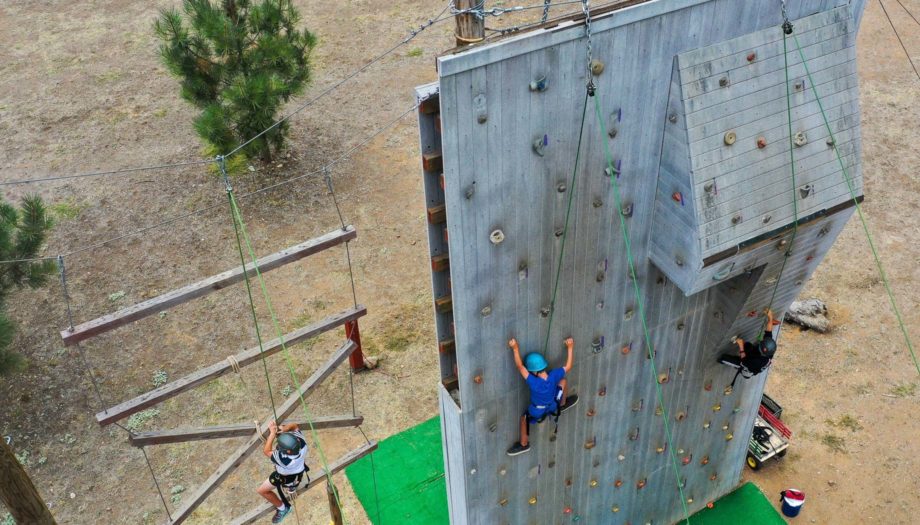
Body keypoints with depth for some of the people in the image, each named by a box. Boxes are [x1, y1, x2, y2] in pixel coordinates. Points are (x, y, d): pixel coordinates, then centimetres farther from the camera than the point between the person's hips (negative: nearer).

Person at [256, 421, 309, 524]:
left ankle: (282, 507, 29)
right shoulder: (301, 441, -37)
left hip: (286, 476, -6)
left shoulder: (285, 460, -50)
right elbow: (294, 426, -17)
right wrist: (285, 428, -36)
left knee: (262, 490, 10)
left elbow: (266, 451, -34)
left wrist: (272, 433, -32)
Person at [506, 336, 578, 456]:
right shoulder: (554, 375, -33)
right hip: (553, 406, 3)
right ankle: (562, 404, 46)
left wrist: (515, 349, -46)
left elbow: (520, 366, -44)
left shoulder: (534, 382, -42)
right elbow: (568, 366, -15)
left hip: (536, 412, -3)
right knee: (563, 381, 19)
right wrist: (570, 348, -8)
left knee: (524, 419, 28)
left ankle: (524, 444, 47)